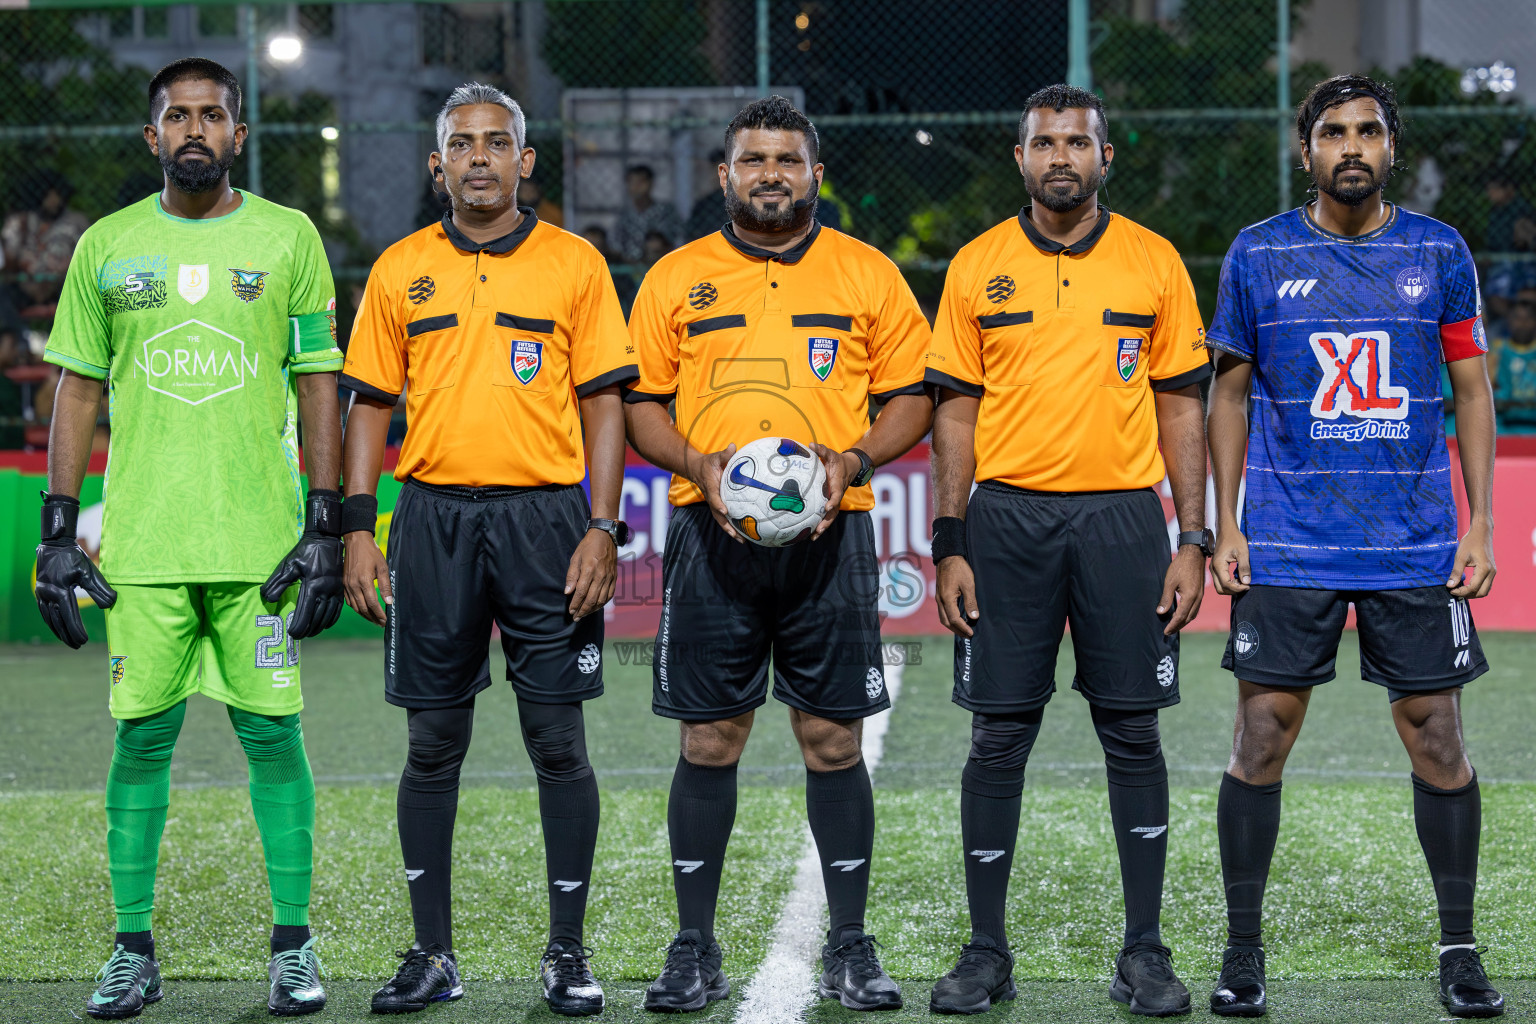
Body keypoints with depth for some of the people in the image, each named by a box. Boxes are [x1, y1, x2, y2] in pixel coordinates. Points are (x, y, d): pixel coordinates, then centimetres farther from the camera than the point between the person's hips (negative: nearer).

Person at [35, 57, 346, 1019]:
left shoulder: (288, 238, 4)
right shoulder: (107, 245, 8)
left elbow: (319, 383, 4)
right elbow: (79, 389, 10)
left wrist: (327, 525, -3)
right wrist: (59, 531, 4)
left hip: (261, 536, -1)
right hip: (142, 538, 1)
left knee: (273, 733, 0)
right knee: (142, 736, 2)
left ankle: (294, 944, 9)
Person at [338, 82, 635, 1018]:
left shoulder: (575, 265, 4)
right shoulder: (401, 270, 9)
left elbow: (605, 403, 2)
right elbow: (372, 404, 10)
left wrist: (603, 530, -7)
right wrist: (359, 529, 1)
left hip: (545, 518, -2)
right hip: (434, 516, 2)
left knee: (559, 739, 0)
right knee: (433, 743, 5)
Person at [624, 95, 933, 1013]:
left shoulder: (868, 274, 8)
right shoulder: (676, 278, 9)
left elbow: (913, 396, 9)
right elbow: (642, 403, 11)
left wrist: (854, 460, -8)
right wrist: (698, 464, -7)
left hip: (830, 532, 0)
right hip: (712, 534, 0)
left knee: (834, 739, 1)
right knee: (709, 741, 2)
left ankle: (851, 950, 10)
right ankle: (695, 949, 10)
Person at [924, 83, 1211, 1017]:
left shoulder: (1155, 263, 5)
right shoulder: (978, 267, 5)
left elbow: (1182, 407, 6)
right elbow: (957, 411, 6)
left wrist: (1194, 541, -1)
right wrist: (949, 547, 0)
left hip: (1123, 516, 0)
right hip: (1008, 517, 0)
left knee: (1133, 731, 2)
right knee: (999, 736, 2)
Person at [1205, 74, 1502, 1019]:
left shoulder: (1439, 252, 4)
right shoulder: (1259, 255, 3)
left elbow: (1472, 389, 7)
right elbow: (1231, 393, 9)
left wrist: (1480, 527, 0)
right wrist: (1224, 528, 2)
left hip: (1417, 547, 1)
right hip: (1288, 545, 0)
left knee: (1438, 739, 2)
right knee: (1262, 738, -1)